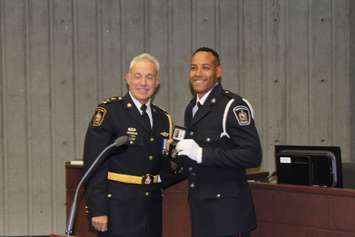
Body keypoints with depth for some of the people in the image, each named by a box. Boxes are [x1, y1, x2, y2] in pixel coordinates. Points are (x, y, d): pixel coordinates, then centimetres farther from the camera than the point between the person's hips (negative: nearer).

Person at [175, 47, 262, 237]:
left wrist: (202, 154, -23)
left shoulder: (233, 106, -12)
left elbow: (252, 155, -21)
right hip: (199, 207, 7)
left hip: (227, 211, -7)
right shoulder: (191, 108, 13)